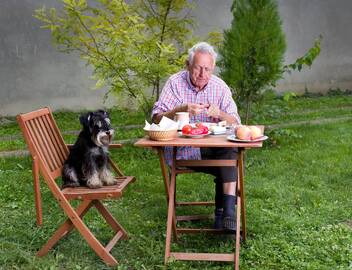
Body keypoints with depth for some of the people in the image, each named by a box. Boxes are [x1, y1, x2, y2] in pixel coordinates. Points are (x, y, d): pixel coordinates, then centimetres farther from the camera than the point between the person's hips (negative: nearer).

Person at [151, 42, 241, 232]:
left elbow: (235, 124, 0)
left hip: (213, 147, 3)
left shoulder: (220, 86, 3)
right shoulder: (175, 83, -2)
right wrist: (181, 110, -27)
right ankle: (226, 210, -14)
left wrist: (220, 114, -23)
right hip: (180, 150, -2)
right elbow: (156, 119, -9)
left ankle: (226, 211, -27)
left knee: (230, 147, -30)